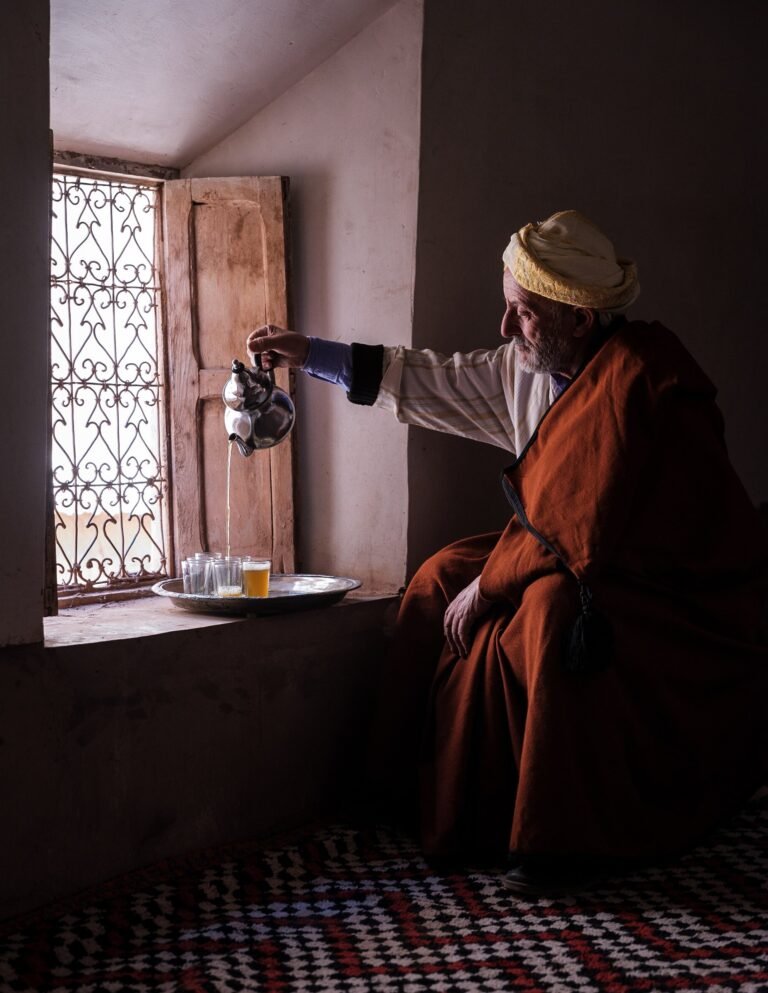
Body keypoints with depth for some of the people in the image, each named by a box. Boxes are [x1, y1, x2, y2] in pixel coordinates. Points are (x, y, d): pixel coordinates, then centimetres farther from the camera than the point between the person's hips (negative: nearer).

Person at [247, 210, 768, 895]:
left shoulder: (638, 379, -27)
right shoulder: (529, 368, 1)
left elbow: (586, 533, -28)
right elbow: (433, 382, 13)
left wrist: (486, 586, -16)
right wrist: (308, 353, 13)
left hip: (689, 599, -9)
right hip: (595, 562, 10)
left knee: (554, 610, -35)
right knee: (445, 576, 5)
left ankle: (574, 839, -18)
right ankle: (455, 797, 14)